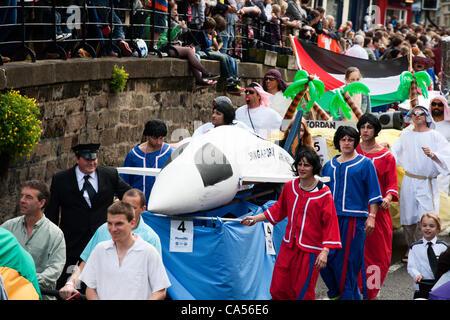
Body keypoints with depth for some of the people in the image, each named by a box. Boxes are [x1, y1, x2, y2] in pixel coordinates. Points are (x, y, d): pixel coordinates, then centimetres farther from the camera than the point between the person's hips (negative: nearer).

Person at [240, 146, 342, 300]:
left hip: (310, 249, -5)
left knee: (303, 292, 2)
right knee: (278, 290, 5)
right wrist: (256, 218, 15)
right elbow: (279, 209, 20)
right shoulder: (290, 186, 4)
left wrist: (324, 252, -16)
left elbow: (330, 223, -10)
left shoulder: (323, 193, -10)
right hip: (288, 246, 5)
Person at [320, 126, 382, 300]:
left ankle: (349, 295, 7)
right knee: (325, 259, -2)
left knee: (348, 261, -4)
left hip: (354, 219, -4)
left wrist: (371, 217, -9)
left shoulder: (365, 164, 4)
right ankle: (335, 293, 16)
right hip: (331, 218, 4)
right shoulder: (329, 166, 16)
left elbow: (373, 194, 0)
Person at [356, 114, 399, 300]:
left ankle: (371, 291, 9)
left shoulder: (386, 156, 3)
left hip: (377, 209, -1)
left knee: (377, 248, 0)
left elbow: (392, 183, 1)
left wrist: (388, 198, -19)